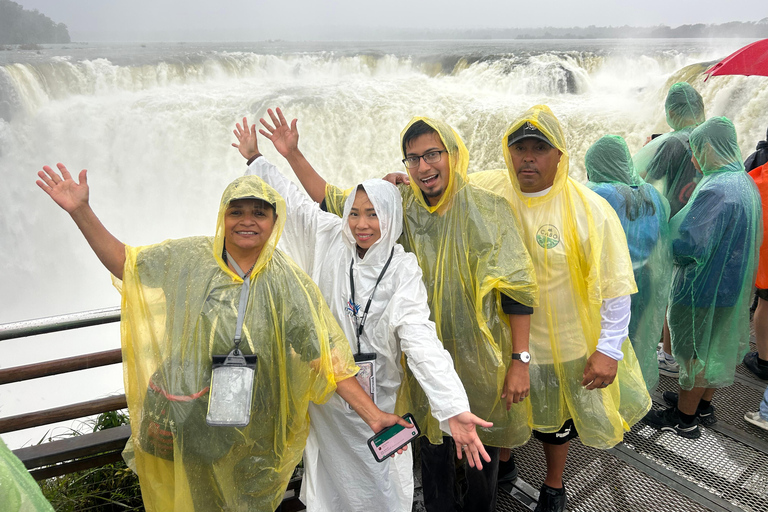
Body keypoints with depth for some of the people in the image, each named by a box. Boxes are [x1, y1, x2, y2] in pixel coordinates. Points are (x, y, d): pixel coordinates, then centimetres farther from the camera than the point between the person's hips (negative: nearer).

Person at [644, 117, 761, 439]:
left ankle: (684, 419, 22)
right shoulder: (745, 184, 4)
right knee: (716, 347, 21)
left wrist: (670, 226, -13)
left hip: (704, 290, -9)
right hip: (732, 287, 9)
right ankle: (703, 406, 39)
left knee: (695, 353, 6)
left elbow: (688, 246, -32)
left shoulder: (715, 190, -28)